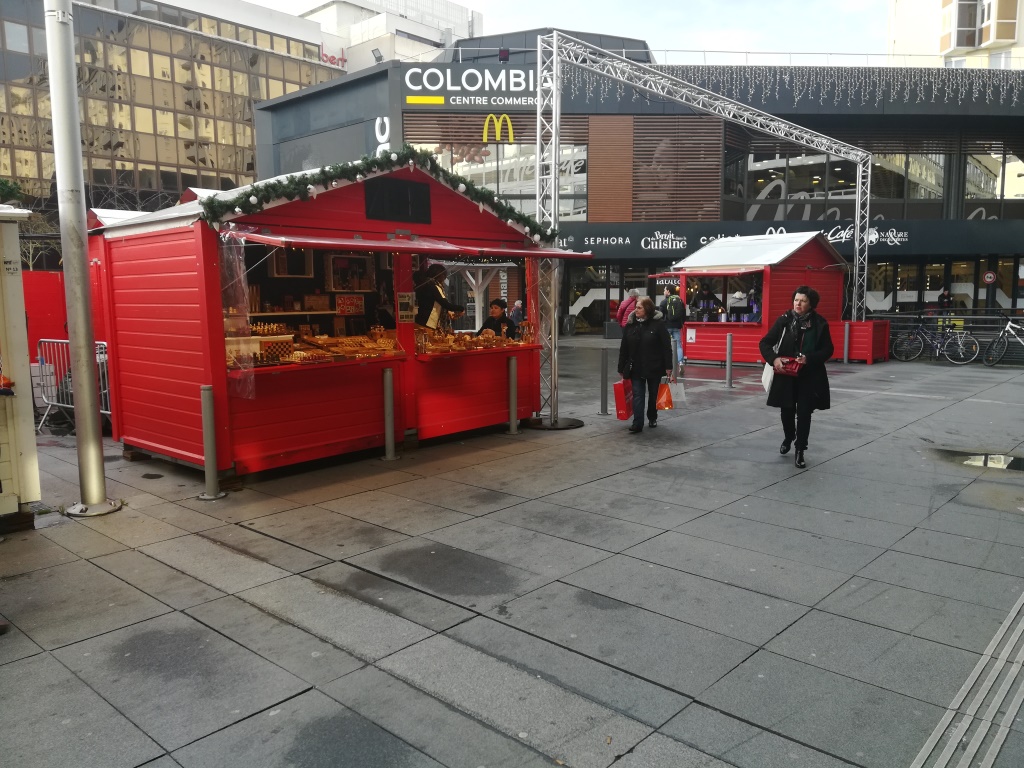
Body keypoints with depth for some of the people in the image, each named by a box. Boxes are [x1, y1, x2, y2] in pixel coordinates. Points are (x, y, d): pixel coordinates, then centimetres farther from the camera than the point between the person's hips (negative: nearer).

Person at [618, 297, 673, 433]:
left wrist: (668, 367, -13)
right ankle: (637, 424, -8)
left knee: (653, 394, 13)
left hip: (654, 367, -2)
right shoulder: (630, 325, 2)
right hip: (636, 368, 2)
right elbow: (623, 349, 5)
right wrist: (621, 368, 4)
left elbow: (667, 347, -9)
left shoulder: (658, 324, -9)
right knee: (637, 395, -5)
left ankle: (652, 418, 32)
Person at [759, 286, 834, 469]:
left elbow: (828, 350, -2)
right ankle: (788, 438, 44)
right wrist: (774, 359, -21)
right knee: (787, 410, 15)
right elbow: (765, 343, -3)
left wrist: (809, 358, -19)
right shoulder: (784, 320, -4)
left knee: (804, 413, 1)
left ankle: (800, 451, 15)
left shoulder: (820, 323, -5)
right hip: (786, 375, 1)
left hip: (810, 377, -1)